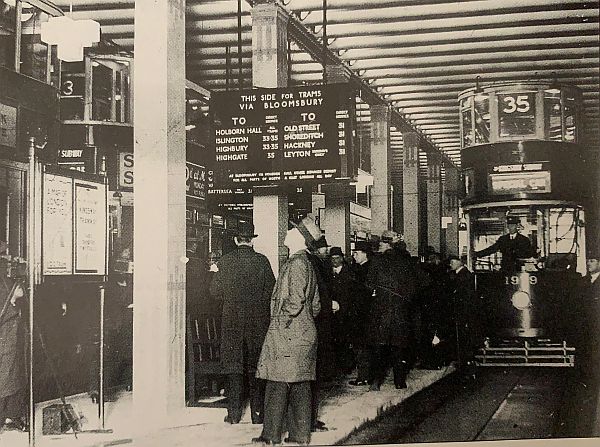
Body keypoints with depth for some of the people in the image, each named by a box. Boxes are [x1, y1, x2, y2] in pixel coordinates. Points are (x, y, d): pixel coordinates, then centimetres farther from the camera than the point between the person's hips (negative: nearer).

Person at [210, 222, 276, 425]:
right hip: (257, 322, 0)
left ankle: (234, 413, 5)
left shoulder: (226, 261, -5)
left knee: (234, 365, 6)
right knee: (255, 367, 8)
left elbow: (215, 290, -2)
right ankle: (257, 412, 10)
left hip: (232, 321, 0)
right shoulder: (262, 261, -4)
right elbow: (271, 291, -3)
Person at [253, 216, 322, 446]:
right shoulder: (307, 263, 16)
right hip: (304, 332, 10)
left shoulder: (296, 263, -14)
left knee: (278, 384, -4)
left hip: (287, 334, -10)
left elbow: (295, 300, -21)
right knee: (299, 386, 11)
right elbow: (315, 304, 20)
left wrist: (281, 323, -14)